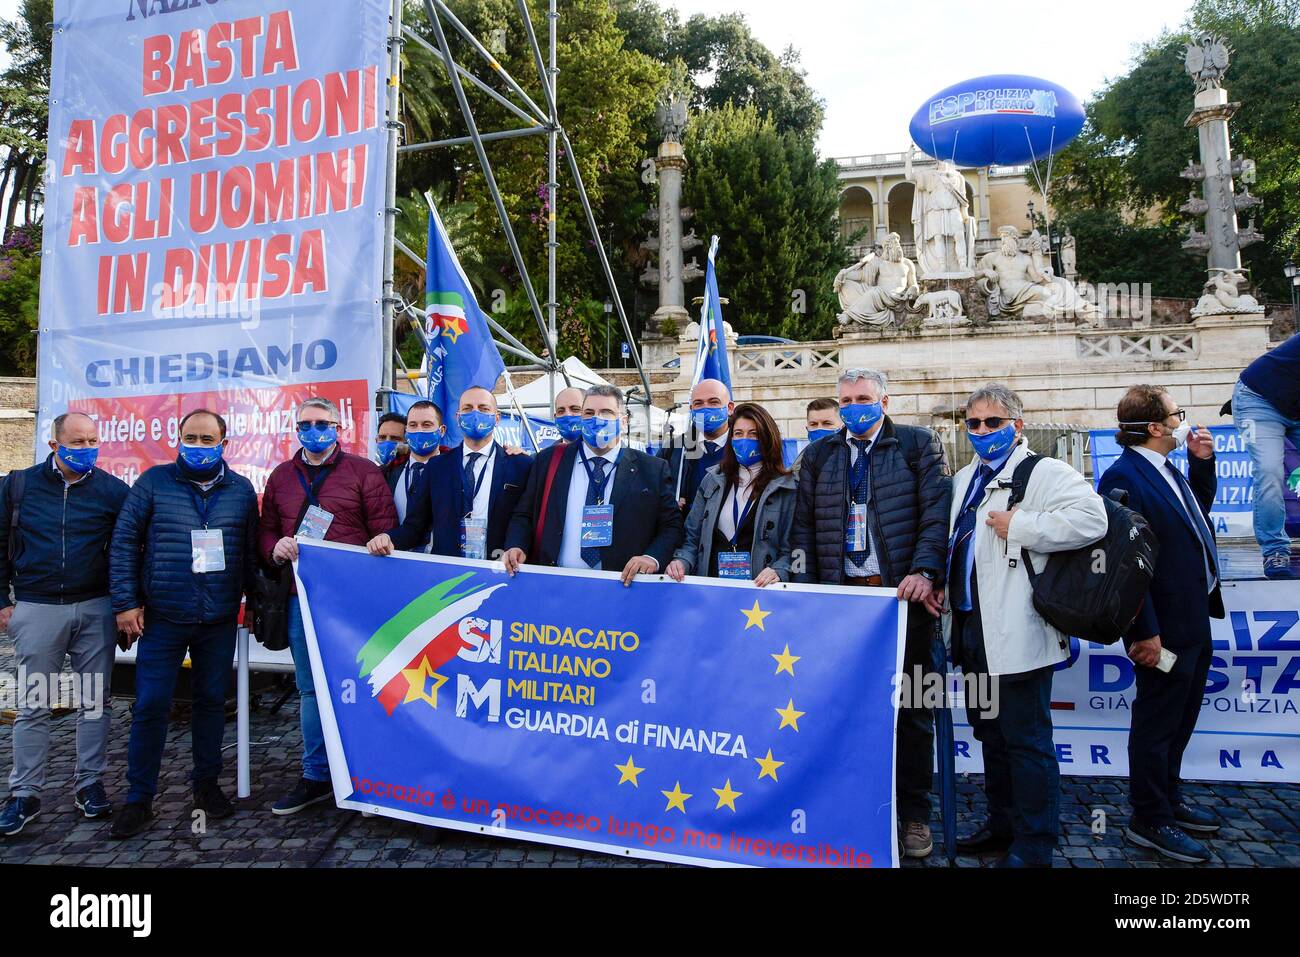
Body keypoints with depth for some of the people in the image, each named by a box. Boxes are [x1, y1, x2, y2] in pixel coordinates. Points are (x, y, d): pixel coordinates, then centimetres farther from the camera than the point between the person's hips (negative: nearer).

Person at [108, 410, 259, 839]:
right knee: (150, 705, 3)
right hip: (162, 619, -1)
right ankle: (139, 797, 19)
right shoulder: (154, 482, 0)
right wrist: (126, 602, -6)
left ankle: (207, 784, 27)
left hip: (220, 621, 2)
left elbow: (251, 551, 9)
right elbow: (124, 541, -1)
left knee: (212, 701, 11)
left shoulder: (241, 490, 5)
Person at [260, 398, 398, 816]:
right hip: (301, 597, 4)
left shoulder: (362, 471, 2)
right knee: (310, 688, 11)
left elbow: (385, 530, -2)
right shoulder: (281, 476, 16)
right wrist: (275, 547, -3)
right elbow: (265, 530, 19)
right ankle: (316, 777, 24)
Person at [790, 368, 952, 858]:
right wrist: (804, 585, -2)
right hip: (839, 596, 2)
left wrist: (924, 572, -17)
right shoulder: (818, 454, 12)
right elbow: (803, 524, 8)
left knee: (910, 708, 8)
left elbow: (937, 513, -4)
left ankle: (912, 814, 23)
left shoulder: (919, 444, 4)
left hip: (903, 594, -2)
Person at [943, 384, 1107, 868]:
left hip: (1017, 634, -9)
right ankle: (1002, 824, 34)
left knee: (1026, 739, 1)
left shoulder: (1044, 472, -8)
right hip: (971, 627, 9)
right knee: (990, 732, 19)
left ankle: (1034, 845, 15)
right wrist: (940, 583, 17)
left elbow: (1091, 519, -26)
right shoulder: (965, 480, 18)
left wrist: (1018, 527, -21)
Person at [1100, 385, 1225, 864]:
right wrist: (1145, 633, -23)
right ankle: (1150, 820, 21)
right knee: (1156, 724, 5)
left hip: (1195, 620, 10)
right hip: (1164, 629, -10)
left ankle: (1169, 799, 40)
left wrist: (1202, 462, 10)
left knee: (1180, 719, 22)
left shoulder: (1167, 470, 9)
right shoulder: (1124, 477, -21)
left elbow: (1199, 508, 27)